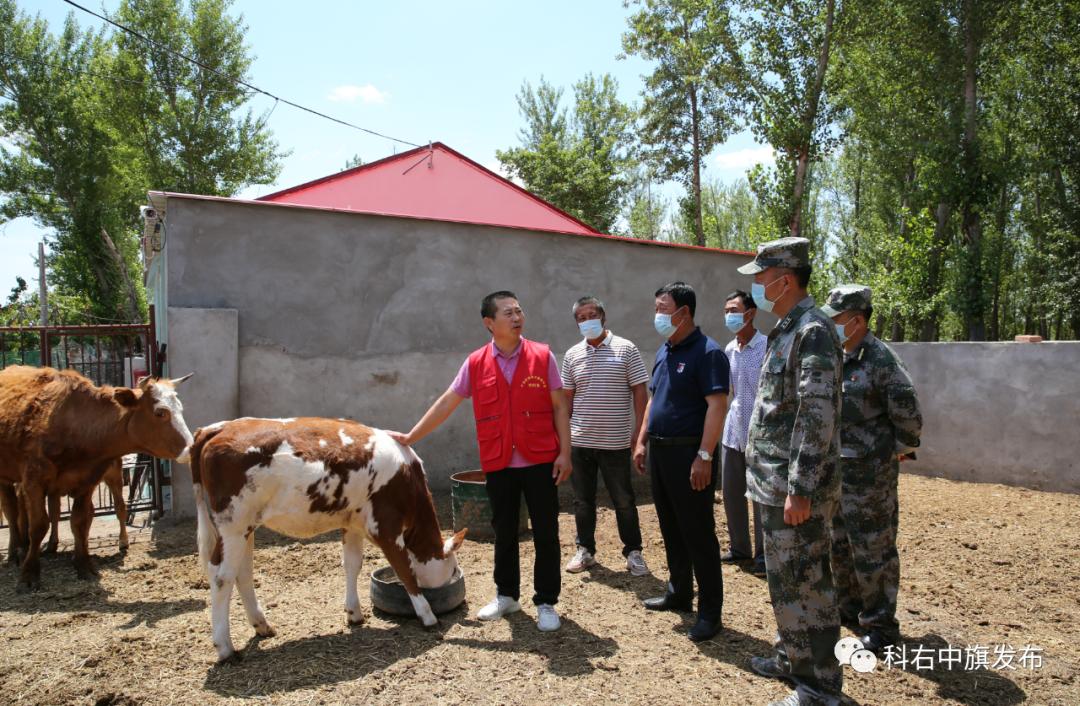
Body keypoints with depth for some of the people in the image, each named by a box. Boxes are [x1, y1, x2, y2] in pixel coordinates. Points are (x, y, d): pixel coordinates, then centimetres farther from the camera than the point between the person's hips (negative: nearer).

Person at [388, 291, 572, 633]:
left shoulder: (542, 356, -3)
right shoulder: (476, 363, 1)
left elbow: (559, 407, 0)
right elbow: (447, 403, 6)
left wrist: (565, 452, -6)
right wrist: (411, 437, 5)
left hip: (540, 461, -2)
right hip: (498, 464, 2)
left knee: (546, 534, 5)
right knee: (504, 533, 15)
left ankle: (546, 602, 19)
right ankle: (506, 595, 32)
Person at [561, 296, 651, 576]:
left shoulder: (626, 349, -3)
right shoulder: (572, 355, 6)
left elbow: (640, 391, -3)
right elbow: (567, 396, 11)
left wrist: (638, 432, -7)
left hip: (615, 442, -3)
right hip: (579, 441, 3)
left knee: (624, 500, 7)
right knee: (583, 500, 13)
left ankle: (633, 552, 22)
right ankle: (585, 550, 27)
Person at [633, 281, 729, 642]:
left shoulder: (707, 352, -13)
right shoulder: (664, 352, 13)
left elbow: (717, 406, -20)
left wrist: (704, 456, -24)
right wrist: (642, 441, 14)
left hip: (689, 453, -8)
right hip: (660, 451, 9)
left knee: (698, 534, -2)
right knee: (671, 530, 17)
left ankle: (710, 612, 9)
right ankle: (679, 593, 32)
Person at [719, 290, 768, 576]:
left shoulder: (767, 347, -10)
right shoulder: (728, 350, 9)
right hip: (732, 432, 6)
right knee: (731, 492, 12)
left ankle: (763, 553, 15)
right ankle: (738, 547, 27)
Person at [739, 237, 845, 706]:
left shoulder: (812, 331, -16)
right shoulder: (785, 331, 15)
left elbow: (817, 416, -23)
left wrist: (800, 489, -24)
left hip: (797, 489, -10)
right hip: (774, 483, 10)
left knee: (802, 584, 0)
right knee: (785, 579, 20)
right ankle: (791, 659, 36)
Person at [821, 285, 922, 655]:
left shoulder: (880, 359, -17)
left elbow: (908, 415, -16)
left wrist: (897, 450, -4)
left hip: (869, 472, -8)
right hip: (832, 467, 8)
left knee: (873, 550, 2)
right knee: (838, 544, 19)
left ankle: (881, 625, 17)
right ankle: (848, 607, 37)